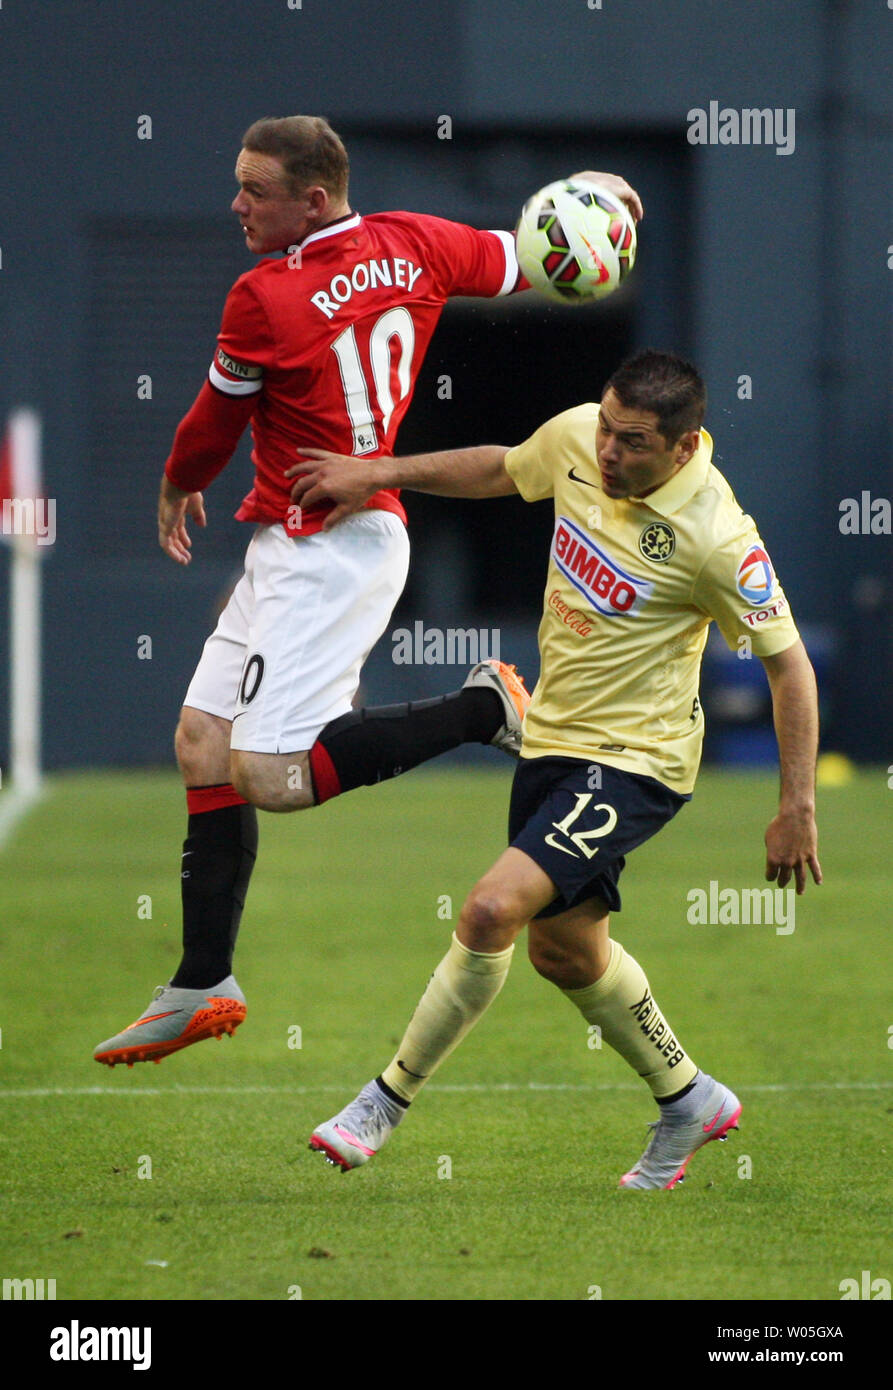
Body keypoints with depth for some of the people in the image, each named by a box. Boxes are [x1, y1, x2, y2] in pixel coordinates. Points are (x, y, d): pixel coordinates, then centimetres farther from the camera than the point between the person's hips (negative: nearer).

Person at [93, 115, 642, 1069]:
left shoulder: (265, 300, -17)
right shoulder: (409, 246, 1)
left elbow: (214, 425, -1)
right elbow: (526, 262, 12)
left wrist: (176, 489, 17)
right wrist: (595, 193, 23)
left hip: (325, 551, -10)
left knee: (269, 776, -17)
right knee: (202, 744, 9)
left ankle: (482, 710, -6)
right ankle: (202, 987, 12)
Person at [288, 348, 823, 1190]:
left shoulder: (715, 537, -24)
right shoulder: (577, 437, -7)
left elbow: (788, 663, -15)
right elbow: (501, 469, 16)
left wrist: (797, 808, -15)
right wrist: (378, 475, 12)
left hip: (636, 762, -8)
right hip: (552, 738, 8)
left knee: (493, 909, -22)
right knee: (563, 948, 19)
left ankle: (391, 1098, -4)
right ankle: (686, 1100, 40)